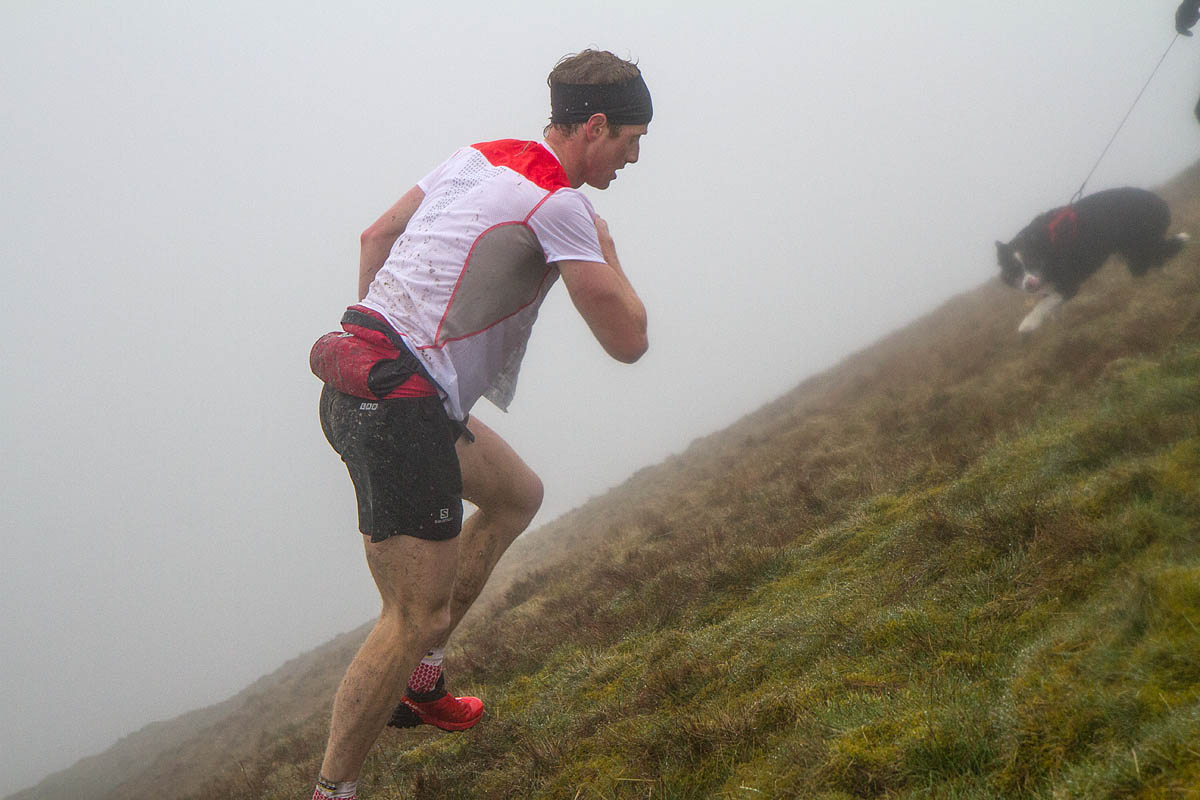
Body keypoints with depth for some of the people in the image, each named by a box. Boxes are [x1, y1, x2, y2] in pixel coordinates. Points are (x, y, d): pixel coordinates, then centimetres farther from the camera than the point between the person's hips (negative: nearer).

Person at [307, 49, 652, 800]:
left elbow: (376, 236, 23)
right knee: (417, 616, -4)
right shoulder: (560, 206, -12)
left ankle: (418, 680, 28)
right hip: (401, 410, -10)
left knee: (519, 495, 24)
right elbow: (628, 340, -8)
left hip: (360, 386, 10)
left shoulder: (477, 158, 14)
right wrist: (605, 249, 7)